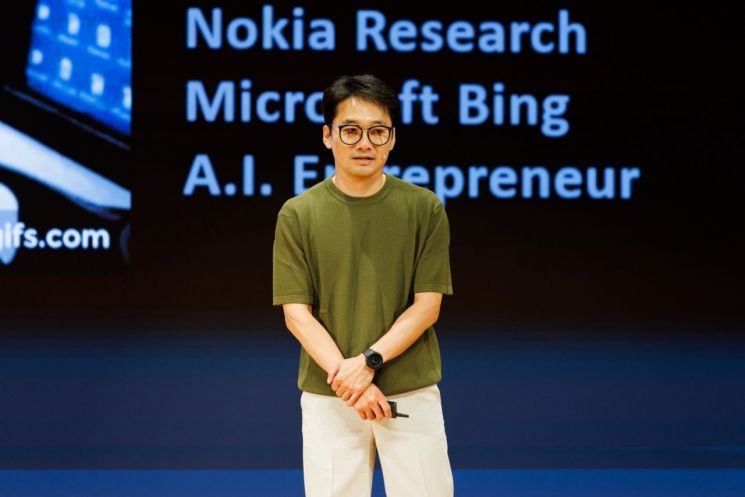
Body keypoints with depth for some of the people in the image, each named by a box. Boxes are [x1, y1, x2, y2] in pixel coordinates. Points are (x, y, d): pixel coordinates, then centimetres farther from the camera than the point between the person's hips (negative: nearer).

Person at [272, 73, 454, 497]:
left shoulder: (425, 208, -1)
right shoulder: (298, 215, -1)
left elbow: (427, 306, -3)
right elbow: (296, 314, -3)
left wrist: (368, 362, -15)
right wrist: (348, 380, -15)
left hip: (412, 394, 0)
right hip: (327, 397, 0)